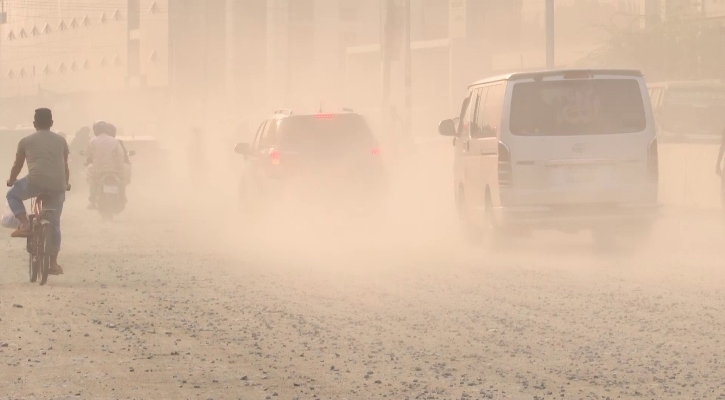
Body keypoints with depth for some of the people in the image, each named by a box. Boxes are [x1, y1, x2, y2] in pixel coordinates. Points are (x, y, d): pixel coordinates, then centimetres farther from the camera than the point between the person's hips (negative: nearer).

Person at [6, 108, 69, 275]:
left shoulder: (26, 141, 13)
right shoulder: (61, 141, 18)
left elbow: (17, 166, 22)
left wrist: (11, 180, 41)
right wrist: (66, 183, 43)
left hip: (35, 182, -3)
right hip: (58, 186, 3)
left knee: (13, 195, 26)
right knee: (54, 223, 17)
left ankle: (25, 225, 6)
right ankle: (53, 263, 15)